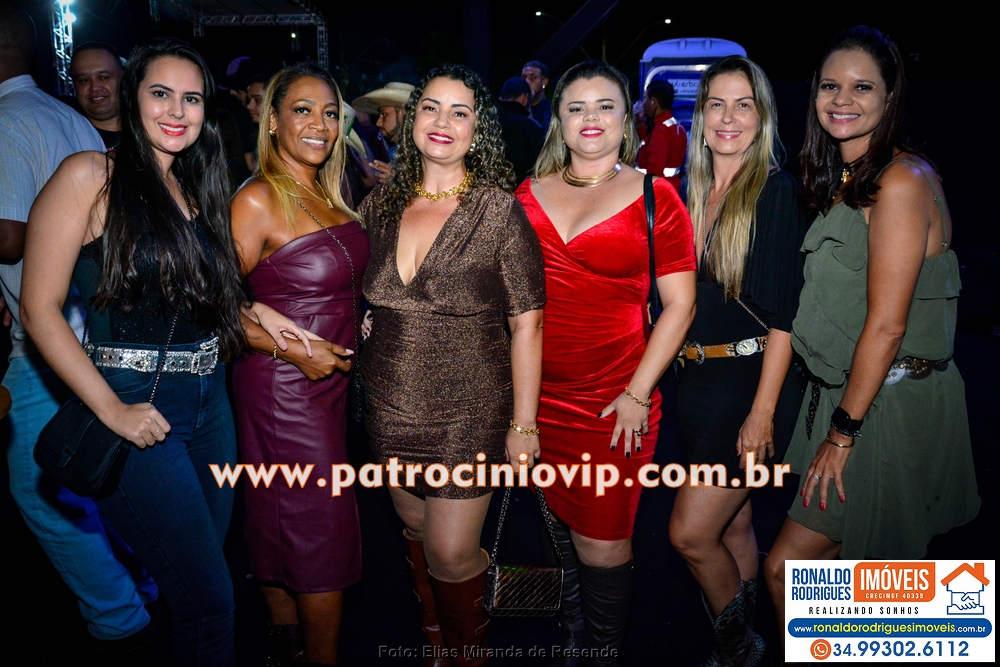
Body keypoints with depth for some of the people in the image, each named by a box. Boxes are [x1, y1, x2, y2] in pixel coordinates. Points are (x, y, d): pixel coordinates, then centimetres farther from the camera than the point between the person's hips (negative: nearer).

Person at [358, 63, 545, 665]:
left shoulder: (500, 211, -11)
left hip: (469, 414, -4)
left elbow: (527, 323, -10)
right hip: (392, 411, 5)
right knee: (417, 535, 19)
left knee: (449, 556, 1)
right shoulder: (381, 206, 2)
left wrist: (523, 424, -11)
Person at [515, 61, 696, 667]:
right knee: (559, 524, 16)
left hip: (613, 402, -3)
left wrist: (638, 394, -10)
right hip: (536, 394, 4)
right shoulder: (529, 194, 8)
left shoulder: (655, 198, -2)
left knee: (601, 542, 2)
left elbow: (680, 304, -4)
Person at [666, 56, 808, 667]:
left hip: (753, 382, -6)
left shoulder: (777, 191, -10)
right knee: (734, 524, 17)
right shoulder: (694, 192, 9)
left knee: (690, 532, -4)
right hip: (701, 380, 6)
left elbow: (783, 313, -15)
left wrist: (763, 411, -18)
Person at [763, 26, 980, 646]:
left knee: (787, 567, -3)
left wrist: (843, 431, -14)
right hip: (845, 394, 8)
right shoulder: (840, 180, 11)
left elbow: (886, 325, -20)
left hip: (891, 406, -8)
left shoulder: (902, 181, -17)